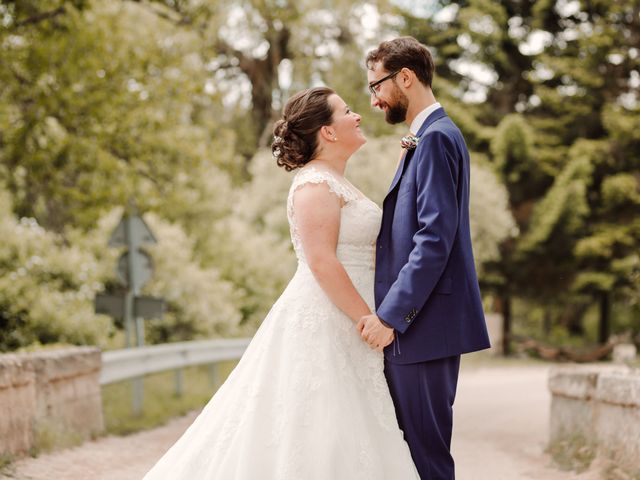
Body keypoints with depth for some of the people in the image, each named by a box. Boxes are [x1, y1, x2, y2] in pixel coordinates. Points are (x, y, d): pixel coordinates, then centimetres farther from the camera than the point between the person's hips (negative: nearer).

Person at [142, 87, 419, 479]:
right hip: (323, 324, -10)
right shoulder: (316, 184, -13)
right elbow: (321, 261, -21)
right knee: (318, 435, -7)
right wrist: (369, 320, -19)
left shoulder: (338, 185, 18)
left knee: (332, 438, 10)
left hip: (343, 326, 10)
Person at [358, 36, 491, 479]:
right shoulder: (429, 137, 19)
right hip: (419, 324, 10)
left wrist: (390, 316, -20)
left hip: (424, 326, -10)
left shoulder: (436, 138, -12)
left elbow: (435, 239, -20)